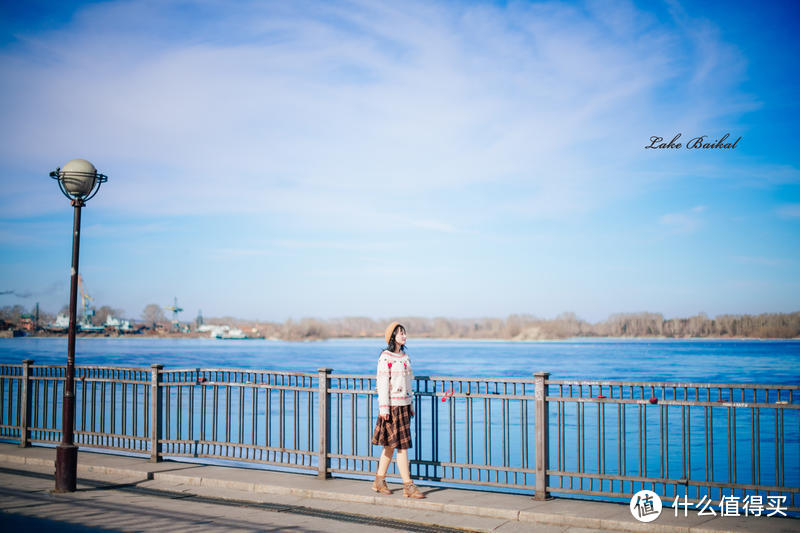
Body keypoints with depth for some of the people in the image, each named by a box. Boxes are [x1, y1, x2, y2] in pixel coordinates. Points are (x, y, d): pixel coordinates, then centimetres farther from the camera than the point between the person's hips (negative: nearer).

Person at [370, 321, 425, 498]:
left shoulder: (404, 356, 14)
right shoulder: (385, 357, -10)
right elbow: (382, 383, -13)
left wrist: (410, 405, 18)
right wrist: (384, 407, -17)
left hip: (404, 405, 8)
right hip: (392, 406, -8)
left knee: (390, 445, 12)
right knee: (402, 445, -7)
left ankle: (379, 481, 22)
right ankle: (408, 486, -4)